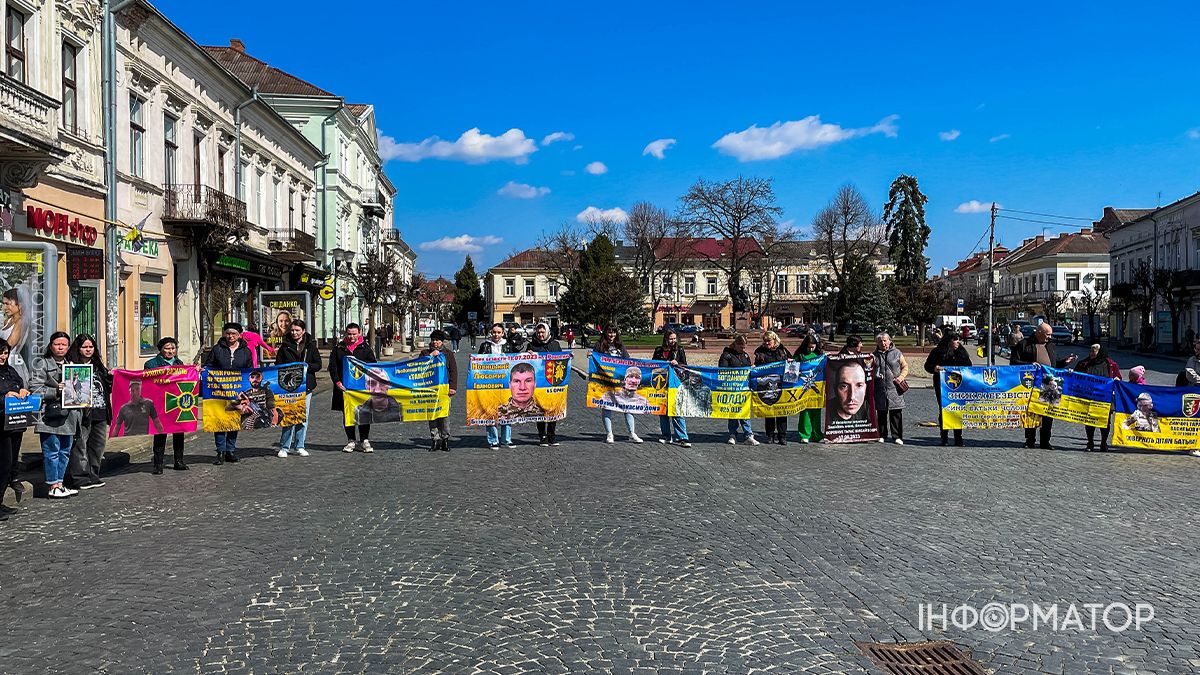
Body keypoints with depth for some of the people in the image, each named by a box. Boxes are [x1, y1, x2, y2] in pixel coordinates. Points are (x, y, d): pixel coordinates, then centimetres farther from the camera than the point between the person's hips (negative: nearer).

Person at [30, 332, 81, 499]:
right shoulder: (42, 364, -2)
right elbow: (34, 388, -11)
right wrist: (56, 391, -20)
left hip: (68, 415, 7)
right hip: (50, 415, -7)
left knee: (65, 451, 10)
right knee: (52, 451, -4)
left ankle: (59, 484, 19)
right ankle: (54, 486, 2)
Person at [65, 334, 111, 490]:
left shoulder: (98, 365, 19)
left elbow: (108, 387, 22)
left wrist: (112, 377, 4)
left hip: (100, 412, 7)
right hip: (83, 412, -7)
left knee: (98, 444, 11)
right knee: (80, 445, -6)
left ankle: (92, 476, 20)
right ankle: (79, 477, 0)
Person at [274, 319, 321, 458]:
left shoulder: (311, 345, 8)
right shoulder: (285, 346, 7)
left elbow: (318, 365, 5)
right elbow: (278, 365, 7)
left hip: (306, 385, 1)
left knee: (303, 417, 5)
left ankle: (299, 446, 15)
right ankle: (284, 447, 3)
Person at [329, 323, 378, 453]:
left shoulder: (365, 347, 5)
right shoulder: (338, 347, 6)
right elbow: (332, 366, 3)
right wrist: (337, 382, -10)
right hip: (344, 387, 1)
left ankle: (364, 440, 10)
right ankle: (351, 441, 15)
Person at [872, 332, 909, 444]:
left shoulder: (897, 353, 5)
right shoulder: (875, 355, 12)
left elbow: (905, 367, 8)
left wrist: (901, 377, -6)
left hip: (894, 388, -2)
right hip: (880, 388, 2)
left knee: (896, 413, -3)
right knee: (881, 413, 6)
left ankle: (897, 436, 3)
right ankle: (882, 435, 15)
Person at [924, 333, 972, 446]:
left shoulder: (962, 352, 9)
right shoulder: (937, 352, 0)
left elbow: (968, 366, 16)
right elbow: (927, 366, 1)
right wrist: (935, 368, -20)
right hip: (942, 386, -2)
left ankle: (958, 438, 6)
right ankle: (944, 438, 12)